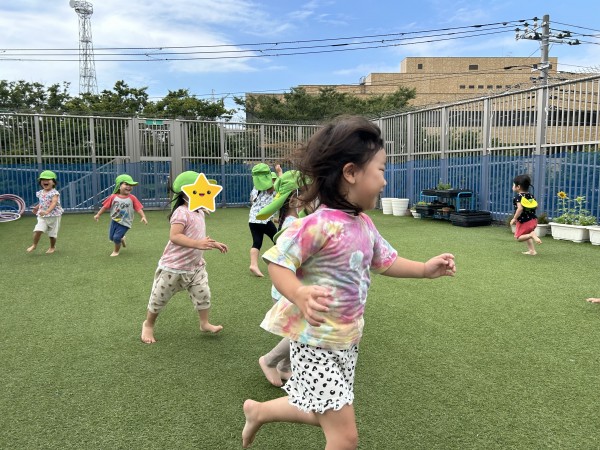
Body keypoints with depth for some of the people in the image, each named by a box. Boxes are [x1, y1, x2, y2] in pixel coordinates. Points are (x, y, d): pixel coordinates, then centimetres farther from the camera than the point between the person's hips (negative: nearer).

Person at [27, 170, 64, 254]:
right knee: (38, 230, -10)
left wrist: (47, 211, -43)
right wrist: (36, 208, 10)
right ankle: (34, 245, 8)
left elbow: (54, 203, -31)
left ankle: (53, 247, 28)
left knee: (52, 233, 8)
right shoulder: (40, 193, 5)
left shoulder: (54, 193, -16)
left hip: (54, 216, -5)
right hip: (42, 216, 5)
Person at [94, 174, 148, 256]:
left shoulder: (132, 198, -13)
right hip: (114, 220, 3)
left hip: (125, 222, -3)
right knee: (111, 237, 13)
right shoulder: (113, 197, -9)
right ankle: (121, 239, 47)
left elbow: (139, 208, -14)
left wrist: (143, 217, -26)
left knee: (116, 237, -8)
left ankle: (116, 251, 20)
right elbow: (105, 206, -1)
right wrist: (98, 214, 3)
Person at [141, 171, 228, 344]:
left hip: (195, 266, 7)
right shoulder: (182, 213, -24)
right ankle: (148, 324, 32)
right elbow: (174, 236, -35)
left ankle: (205, 323, 21)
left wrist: (214, 244, 11)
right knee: (159, 298, 10)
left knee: (203, 294, 3)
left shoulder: (199, 212, 5)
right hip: (173, 267, -7)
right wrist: (198, 244, -43)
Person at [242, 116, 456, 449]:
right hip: (316, 342, -9)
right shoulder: (318, 224, -25)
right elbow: (278, 263, -24)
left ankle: (258, 411, 47)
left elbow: (385, 261, 17)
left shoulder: (364, 225, 3)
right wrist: (299, 294, -41)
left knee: (323, 413, 25)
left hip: (347, 340, 9)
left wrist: (425, 269, 8)